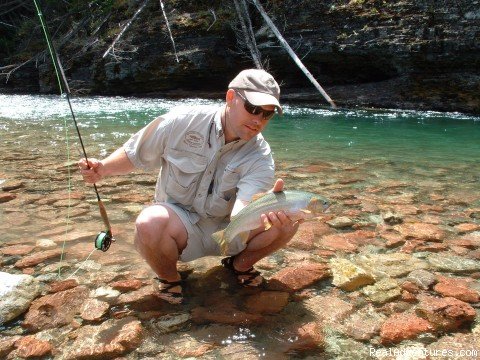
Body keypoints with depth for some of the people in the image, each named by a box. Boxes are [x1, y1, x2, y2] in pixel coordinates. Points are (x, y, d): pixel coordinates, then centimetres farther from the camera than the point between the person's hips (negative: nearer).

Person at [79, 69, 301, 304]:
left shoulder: (260, 157, -14)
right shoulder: (182, 122, -14)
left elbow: (242, 211, -30)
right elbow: (132, 155, 0)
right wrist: (103, 168, -19)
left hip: (227, 228, 2)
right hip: (177, 222, -1)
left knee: (288, 218, -21)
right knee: (150, 223, -37)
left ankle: (240, 264, 9)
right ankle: (168, 277, -3)